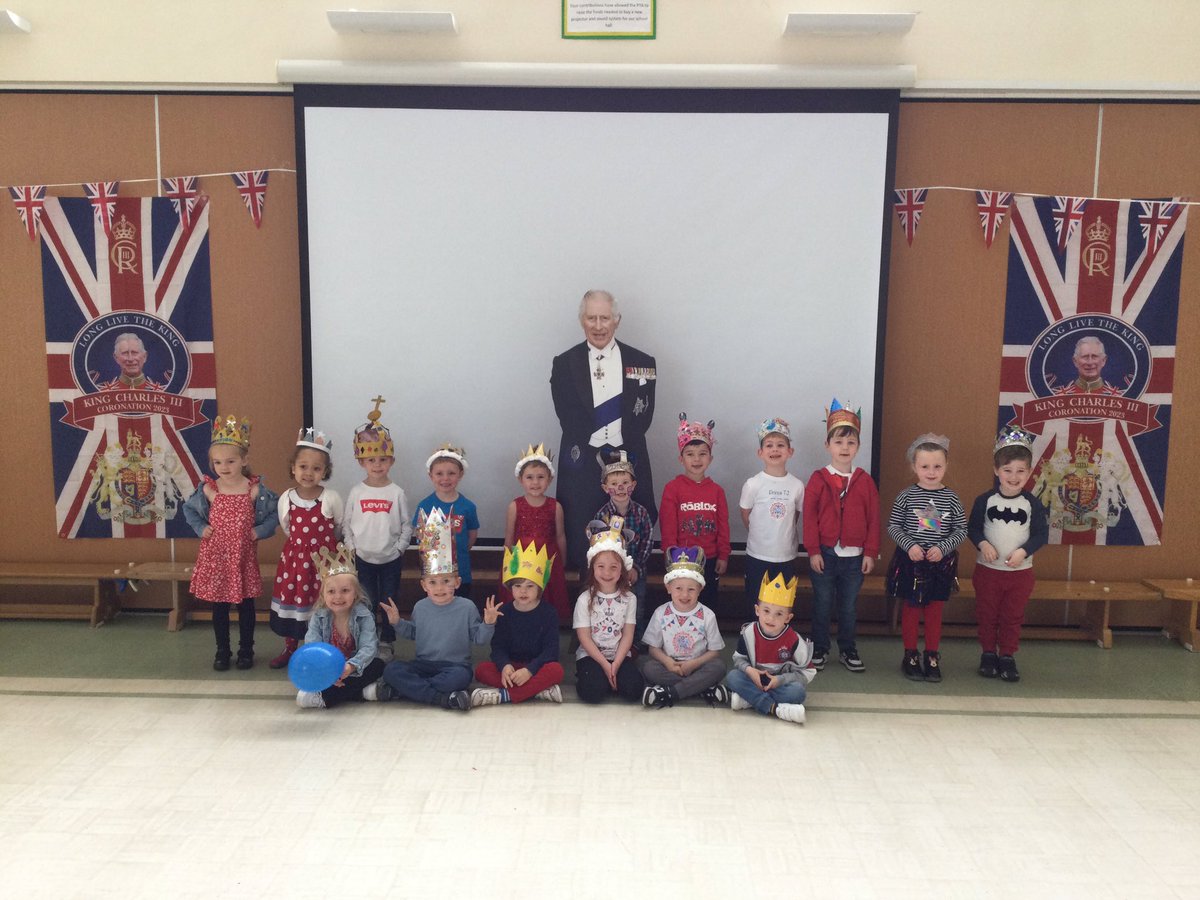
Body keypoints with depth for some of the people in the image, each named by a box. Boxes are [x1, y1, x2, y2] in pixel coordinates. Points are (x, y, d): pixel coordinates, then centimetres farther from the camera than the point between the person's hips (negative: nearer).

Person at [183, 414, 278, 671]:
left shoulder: (255, 489, -9)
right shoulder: (208, 489, -5)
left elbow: (276, 511, -1)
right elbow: (189, 509, 11)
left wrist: (260, 530, -13)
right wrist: (200, 528, -3)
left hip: (243, 556, -1)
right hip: (215, 556, 1)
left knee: (246, 605, 10)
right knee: (219, 607, 10)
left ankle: (246, 651, 25)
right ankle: (222, 652, 24)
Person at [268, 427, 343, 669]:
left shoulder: (331, 498, -13)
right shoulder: (286, 499, -5)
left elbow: (340, 528, 2)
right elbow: (286, 528, 11)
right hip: (295, 558, 3)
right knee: (290, 601, 13)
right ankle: (290, 649, 33)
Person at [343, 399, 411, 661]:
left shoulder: (397, 493, -6)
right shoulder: (356, 492, -4)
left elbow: (406, 526, -2)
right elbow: (347, 524, 3)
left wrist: (399, 549, -8)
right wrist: (352, 548, -3)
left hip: (391, 559, -1)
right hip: (363, 558, 1)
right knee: (367, 604, 10)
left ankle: (386, 643, 22)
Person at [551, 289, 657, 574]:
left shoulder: (642, 363, 5)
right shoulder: (565, 364, 5)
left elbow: (643, 418, 4)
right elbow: (568, 417, 1)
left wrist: (620, 453, -5)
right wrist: (596, 453, -6)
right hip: (582, 464, 0)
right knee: (582, 538, 3)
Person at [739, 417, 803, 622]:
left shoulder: (797, 485, -5)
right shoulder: (753, 484, -11)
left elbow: (796, 515, 9)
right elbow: (745, 515, 1)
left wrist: (784, 535, 7)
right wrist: (761, 536, 6)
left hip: (787, 556, 2)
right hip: (757, 556, -2)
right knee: (755, 605, 9)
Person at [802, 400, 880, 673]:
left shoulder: (865, 481, 2)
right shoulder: (818, 479, -4)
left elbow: (873, 519, 2)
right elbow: (810, 517, -6)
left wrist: (870, 552, -2)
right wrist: (813, 551, -10)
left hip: (855, 556, 2)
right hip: (824, 554, -1)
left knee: (849, 607, 12)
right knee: (822, 605, 9)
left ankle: (848, 650, 26)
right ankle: (819, 649, 22)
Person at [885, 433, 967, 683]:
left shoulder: (951, 498, -3)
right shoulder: (906, 496, -6)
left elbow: (961, 529, -1)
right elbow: (893, 526, -4)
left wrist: (942, 548, -15)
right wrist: (909, 545, -17)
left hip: (941, 563, 1)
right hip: (910, 561, -1)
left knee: (935, 610, 12)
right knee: (911, 609, 9)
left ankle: (932, 658, 24)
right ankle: (910, 656, 21)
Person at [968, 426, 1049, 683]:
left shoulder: (1032, 504, -6)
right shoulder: (985, 500, -7)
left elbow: (1041, 534, -5)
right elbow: (972, 527, -2)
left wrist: (1023, 551, -20)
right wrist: (983, 544, -20)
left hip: (1020, 571, 0)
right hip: (987, 569, 0)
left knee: (1012, 617, 10)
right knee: (987, 615, 10)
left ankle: (1007, 657, 21)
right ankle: (988, 654, 25)